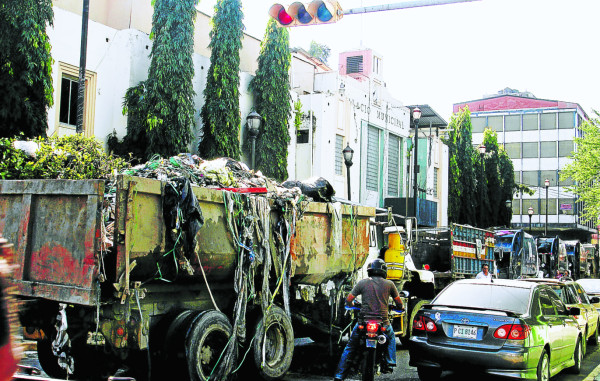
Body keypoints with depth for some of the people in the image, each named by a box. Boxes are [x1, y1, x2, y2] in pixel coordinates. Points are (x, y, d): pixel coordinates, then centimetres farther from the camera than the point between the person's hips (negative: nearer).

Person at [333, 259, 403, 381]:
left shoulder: (363, 282, 4)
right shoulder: (389, 284, 5)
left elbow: (348, 300, 4)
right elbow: (399, 303, 14)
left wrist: (352, 304, 27)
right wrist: (399, 307, 38)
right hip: (383, 323, 0)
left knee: (349, 348, 15)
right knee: (391, 337, 34)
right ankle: (389, 364, 24)